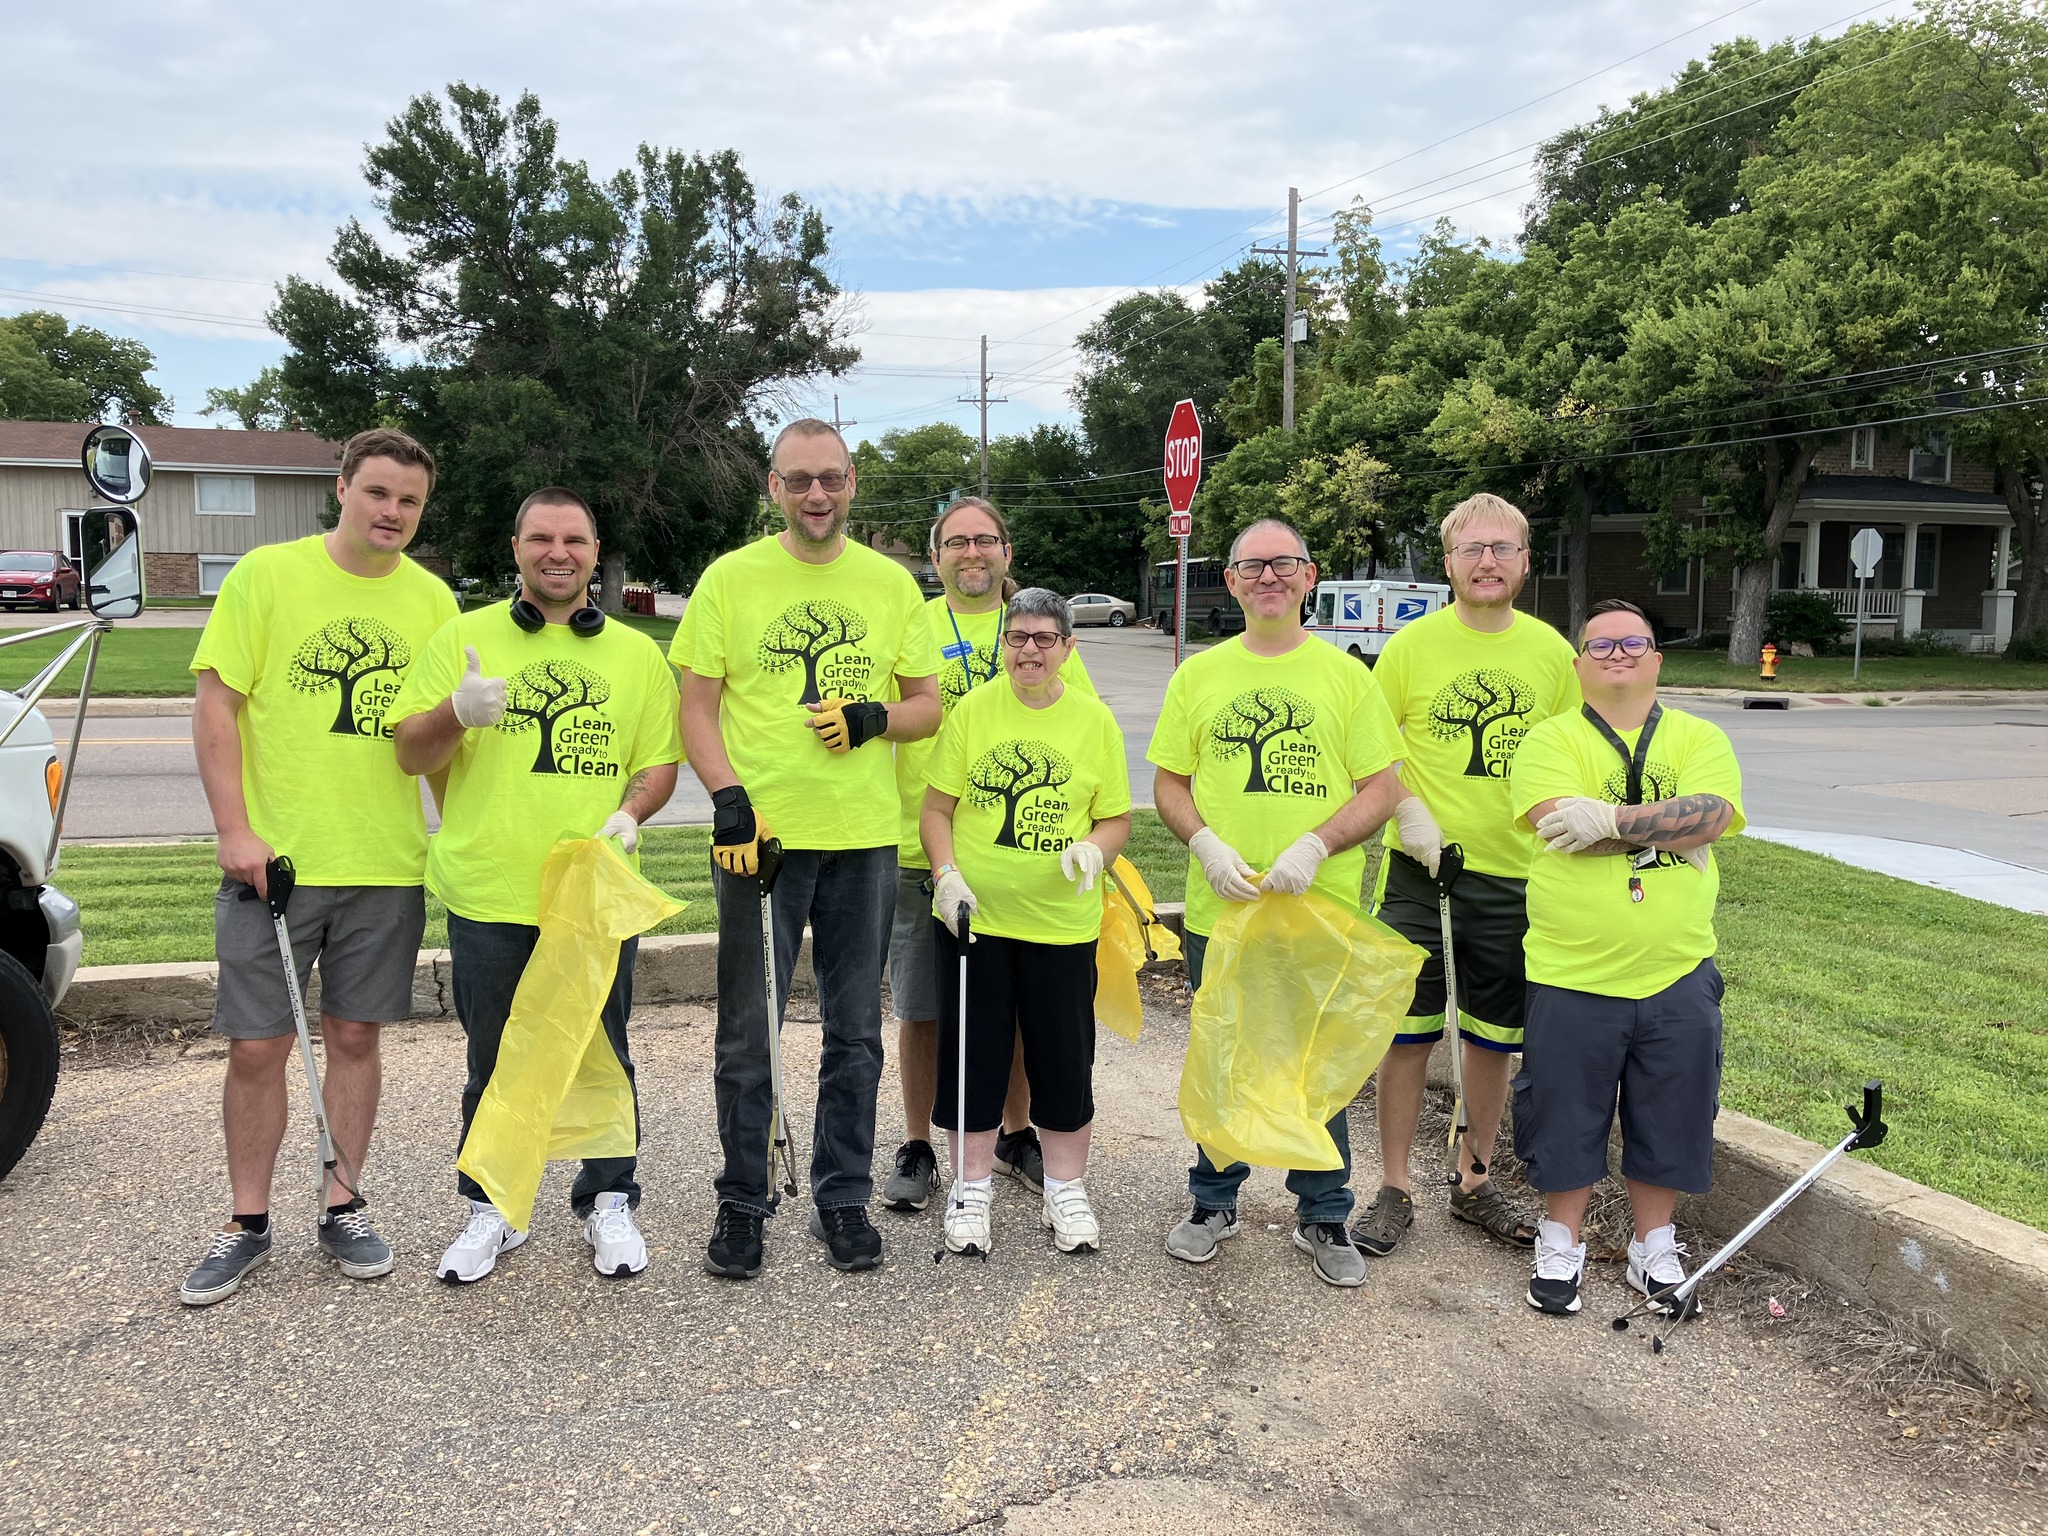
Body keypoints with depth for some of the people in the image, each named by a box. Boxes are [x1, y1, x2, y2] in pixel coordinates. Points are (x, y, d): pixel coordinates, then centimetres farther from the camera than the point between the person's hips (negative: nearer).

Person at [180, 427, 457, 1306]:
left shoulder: (432, 599, 6)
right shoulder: (266, 574, -3)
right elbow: (215, 704, -4)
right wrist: (235, 830, -11)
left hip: (387, 863, 2)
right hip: (272, 857, -2)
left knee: (354, 1035, 11)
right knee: (257, 1047, 4)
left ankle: (342, 1208, 24)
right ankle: (247, 1224, 21)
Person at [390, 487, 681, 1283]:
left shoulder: (636, 652, 9)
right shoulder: (465, 637, 4)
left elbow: (660, 760, 10)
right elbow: (410, 754, 2)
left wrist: (630, 811, -10)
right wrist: (457, 714, -19)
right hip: (489, 893, 0)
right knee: (494, 1062, 11)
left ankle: (609, 1204, 25)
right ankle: (490, 1208, 27)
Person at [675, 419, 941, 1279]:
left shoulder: (891, 584, 9)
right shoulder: (730, 578, 3)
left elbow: (927, 705, 11)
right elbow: (697, 706, 1)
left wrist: (876, 717, -10)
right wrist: (727, 795, -14)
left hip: (865, 839, 2)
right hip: (759, 832, -2)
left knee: (855, 1034, 10)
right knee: (748, 1035, 4)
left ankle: (843, 1199, 24)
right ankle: (741, 1204, 20)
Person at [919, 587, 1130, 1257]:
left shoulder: (1095, 720, 1)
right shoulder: (972, 709, 1)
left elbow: (1117, 819, 5)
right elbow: (936, 808, 3)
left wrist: (1092, 849, -15)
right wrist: (947, 875, -11)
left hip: (1062, 923, 0)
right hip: (973, 917, 0)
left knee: (1065, 1058, 7)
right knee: (973, 1054, 8)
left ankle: (1065, 1189, 25)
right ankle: (972, 1187, 25)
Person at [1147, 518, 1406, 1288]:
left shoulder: (1345, 673, 2)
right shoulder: (1199, 674, 6)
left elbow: (1382, 788, 0)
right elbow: (1168, 783, 8)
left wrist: (1315, 845, -16)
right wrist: (1207, 843, -10)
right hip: (1218, 907, 1)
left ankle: (1323, 1217, 25)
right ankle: (1214, 1201, 31)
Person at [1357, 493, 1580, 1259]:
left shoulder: (1552, 651, 4)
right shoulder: (1412, 644, -3)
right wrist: (1407, 809, -13)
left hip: (1516, 875, 2)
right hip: (1420, 871, -2)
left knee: (1495, 1039, 12)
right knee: (1406, 1035, 3)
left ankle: (1474, 1181, 30)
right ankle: (1394, 1188, 18)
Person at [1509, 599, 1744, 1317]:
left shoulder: (1699, 739, 6)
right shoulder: (1550, 741, -1)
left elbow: (1712, 814, -13)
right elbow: (1559, 824, -18)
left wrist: (1610, 819, -21)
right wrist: (1665, 829, -15)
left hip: (1677, 975, 2)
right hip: (1571, 974, -2)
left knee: (1668, 1118, 13)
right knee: (1566, 1116, 9)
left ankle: (1654, 1249, 32)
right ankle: (1560, 1246, 28)